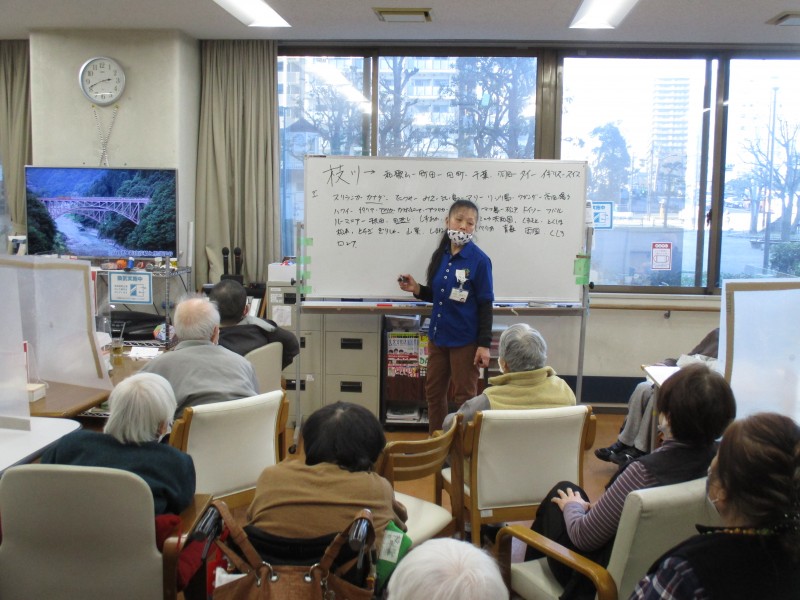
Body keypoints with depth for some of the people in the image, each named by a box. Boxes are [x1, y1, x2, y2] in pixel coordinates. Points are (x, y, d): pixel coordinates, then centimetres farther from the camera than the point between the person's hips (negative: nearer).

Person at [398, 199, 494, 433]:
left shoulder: (479, 260, -12)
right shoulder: (440, 256, 3)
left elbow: (485, 305, -11)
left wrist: (484, 344, -14)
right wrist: (417, 289, -5)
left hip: (465, 340, -6)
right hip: (438, 336, 6)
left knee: (465, 397, 6)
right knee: (434, 392, 15)